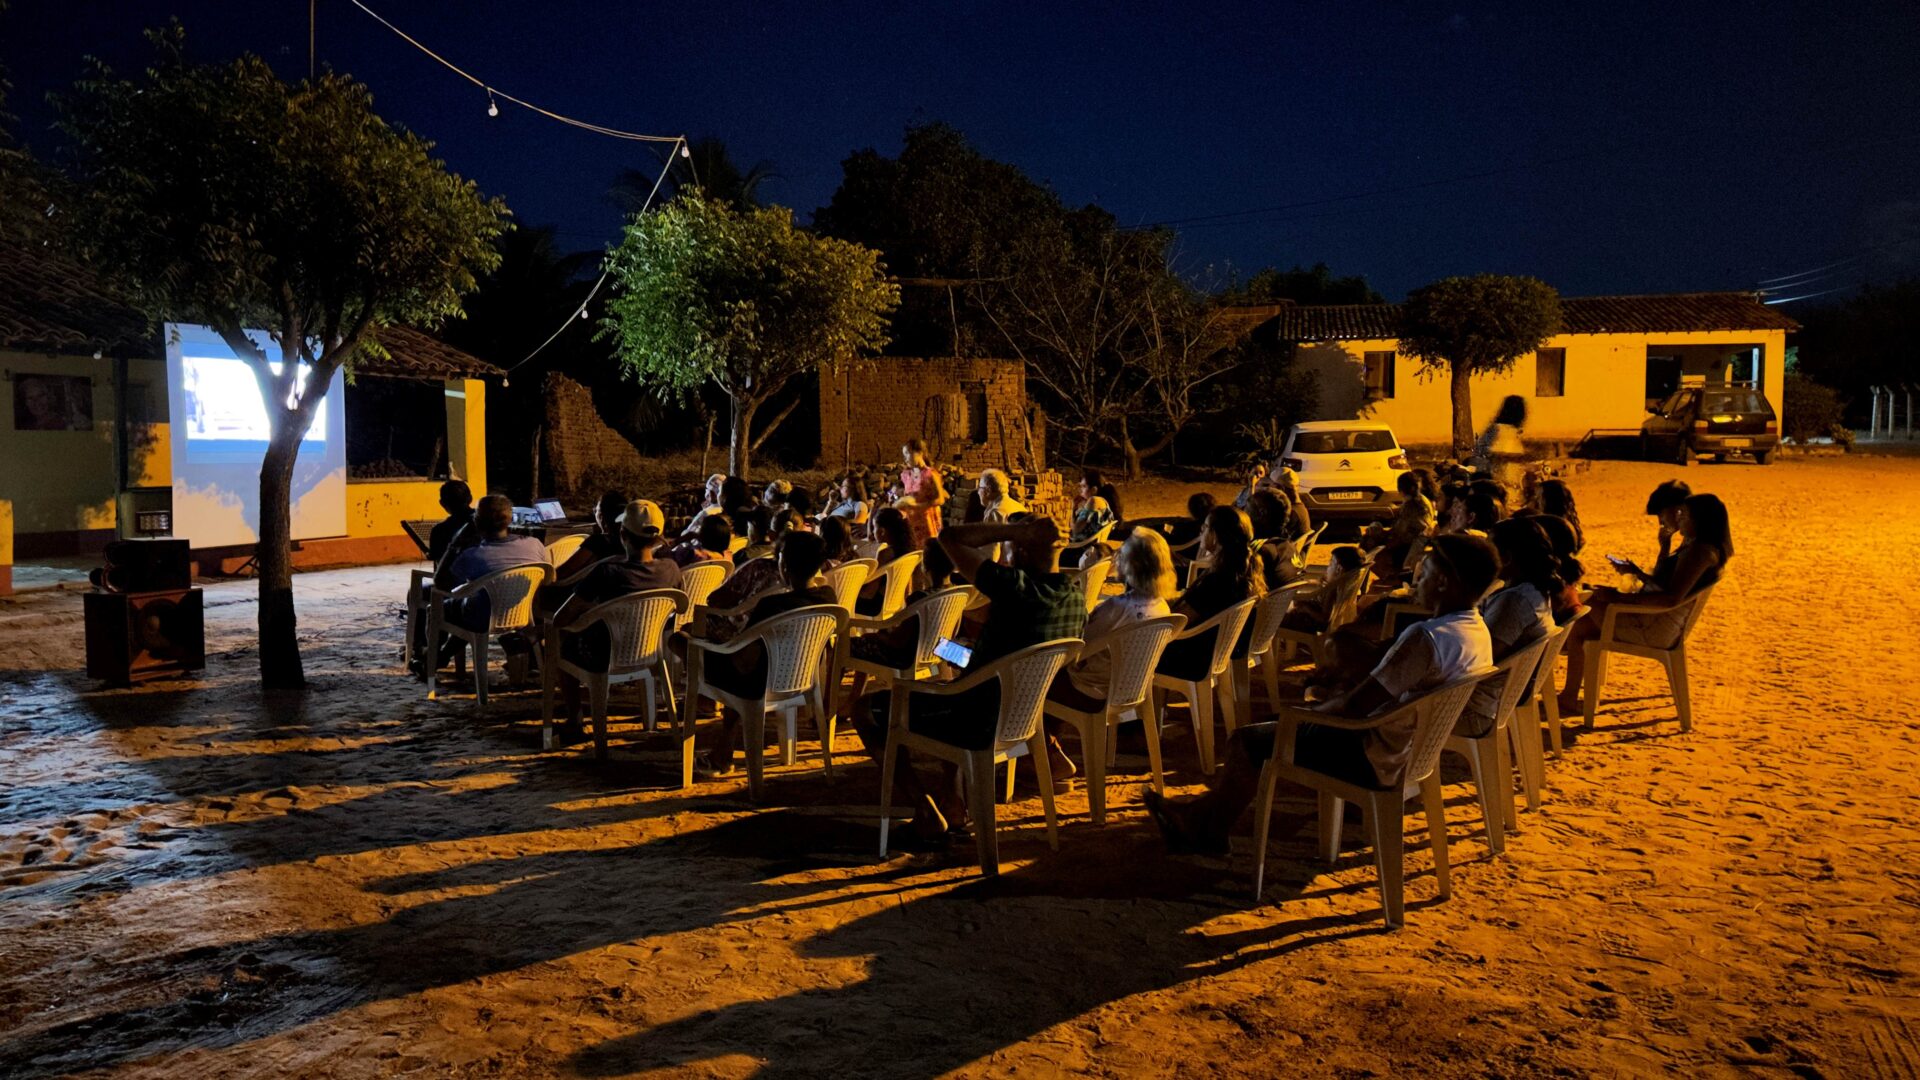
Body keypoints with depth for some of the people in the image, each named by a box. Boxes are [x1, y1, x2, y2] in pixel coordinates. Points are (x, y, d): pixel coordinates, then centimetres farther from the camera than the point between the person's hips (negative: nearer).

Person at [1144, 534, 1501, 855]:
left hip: (1378, 763, -10)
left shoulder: (1426, 637, -28)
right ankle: (1207, 814, 26)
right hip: (1410, 751, 10)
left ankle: (1208, 828, 23)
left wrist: (1305, 714, -8)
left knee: (1247, 741, 1)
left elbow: (1355, 706, -27)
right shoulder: (1478, 631, 3)